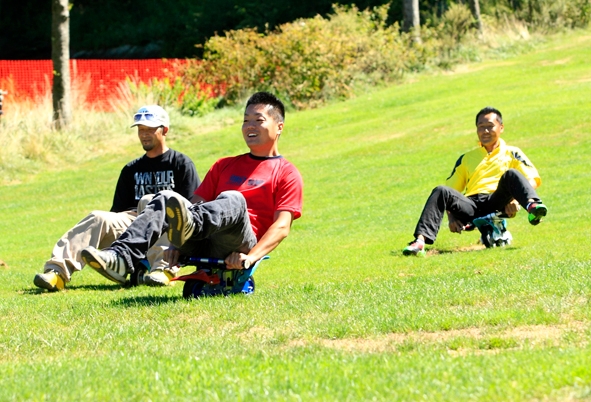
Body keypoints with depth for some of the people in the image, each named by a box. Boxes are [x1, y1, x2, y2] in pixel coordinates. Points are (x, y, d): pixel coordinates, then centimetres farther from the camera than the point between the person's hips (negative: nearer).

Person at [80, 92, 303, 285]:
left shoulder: (287, 174, 11)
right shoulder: (224, 166, 30)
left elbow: (282, 227, -4)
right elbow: (197, 203, 20)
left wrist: (251, 257, -22)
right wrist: (178, 244, 1)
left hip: (234, 249, -5)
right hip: (202, 247, 5)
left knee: (233, 200, -33)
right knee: (165, 199, -18)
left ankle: (189, 225, -67)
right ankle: (122, 258, -40)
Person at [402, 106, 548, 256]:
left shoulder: (511, 153, 21)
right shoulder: (466, 158, 29)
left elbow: (533, 179, 7)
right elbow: (451, 189, 23)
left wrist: (516, 198, -14)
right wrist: (451, 216, 2)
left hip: (496, 204, -2)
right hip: (471, 206, 2)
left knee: (511, 174, -28)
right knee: (441, 191, -26)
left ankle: (533, 206, -58)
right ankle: (420, 240, -43)